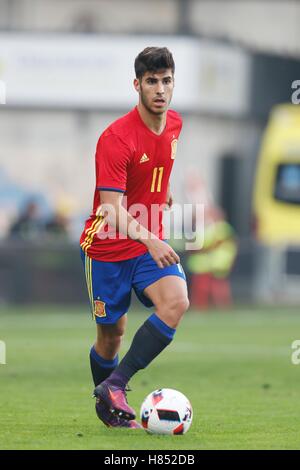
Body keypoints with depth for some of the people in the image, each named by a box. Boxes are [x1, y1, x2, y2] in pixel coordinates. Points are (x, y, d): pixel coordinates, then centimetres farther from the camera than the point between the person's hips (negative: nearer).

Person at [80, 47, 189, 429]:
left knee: (176, 302, -22)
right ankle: (108, 404, 29)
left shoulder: (175, 124, 1)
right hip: (107, 247, -5)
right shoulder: (115, 138, -21)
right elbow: (112, 208, -29)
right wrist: (148, 240, -42)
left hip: (151, 244, 5)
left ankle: (114, 386, -17)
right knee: (111, 334, 3)